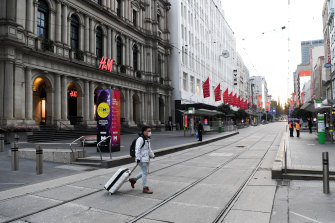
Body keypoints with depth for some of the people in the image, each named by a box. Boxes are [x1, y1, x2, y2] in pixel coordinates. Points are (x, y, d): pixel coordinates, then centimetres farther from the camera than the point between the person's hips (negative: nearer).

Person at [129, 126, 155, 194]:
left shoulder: (147, 139, 15)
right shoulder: (140, 139, -15)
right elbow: (137, 149, -21)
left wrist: (152, 155, 26)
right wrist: (138, 158, -25)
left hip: (146, 159, 10)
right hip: (142, 159, -10)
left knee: (144, 172, 16)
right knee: (145, 172, -5)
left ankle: (133, 179, 31)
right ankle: (145, 188, 4)